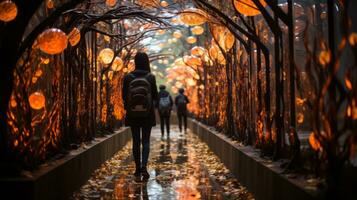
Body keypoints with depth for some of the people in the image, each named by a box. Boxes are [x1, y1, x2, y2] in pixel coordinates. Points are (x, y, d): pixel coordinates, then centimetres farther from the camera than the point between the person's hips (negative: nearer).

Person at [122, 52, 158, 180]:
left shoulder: (128, 77, -5)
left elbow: (124, 96, -1)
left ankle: (138, 169, 15)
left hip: (133, 114, 1)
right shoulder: (150, 77, -8)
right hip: (147, 114, -1)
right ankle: (144, 166, -11)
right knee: (146, 141, 6)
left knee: (136, 141, 10)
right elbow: (155, 96, -4)